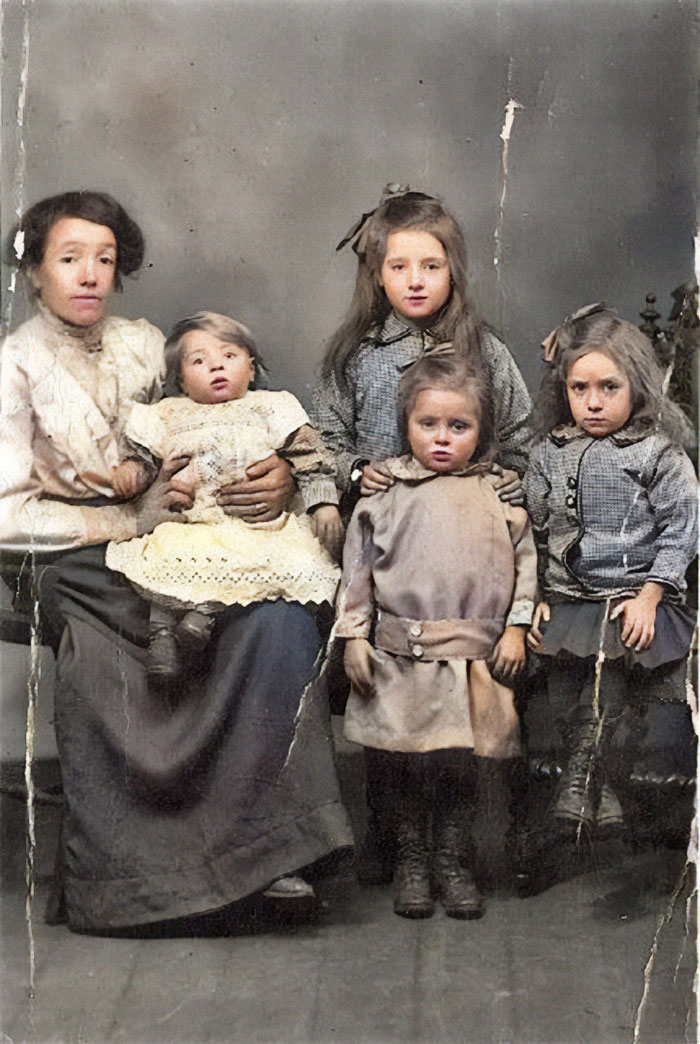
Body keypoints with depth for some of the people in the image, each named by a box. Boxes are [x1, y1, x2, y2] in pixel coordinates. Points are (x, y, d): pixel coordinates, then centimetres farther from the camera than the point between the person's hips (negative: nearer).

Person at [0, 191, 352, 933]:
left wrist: (279, 473, -5)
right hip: (82, 572, -4)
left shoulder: (144, 346, 13)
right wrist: (133, 517, -13)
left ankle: (266, 839, -19)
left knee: (281, 620, -24)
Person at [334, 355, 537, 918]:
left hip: (474, 659, 1)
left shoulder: (498, 495, 4)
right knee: (403, 765, 7)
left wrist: (516, 628, 2)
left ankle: (450, 860, 26)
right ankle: (411, 860, 25)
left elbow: (524, 560, 9)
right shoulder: (385, 491, 1)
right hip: (400, 659, 0)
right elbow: (357, 566, 5)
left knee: (460, 765, 8)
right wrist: (354, 636, 1)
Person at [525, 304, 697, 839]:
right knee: (567, 695, -3)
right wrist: (540, 599, 7)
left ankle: (577, 782, -11)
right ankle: (599, 787, 11)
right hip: (568, 597, 4)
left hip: (636, 595, -4)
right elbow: (536, 531, 13)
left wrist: (648, 597, -10)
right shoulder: (549, 456, 9)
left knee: (606, 680, -20)